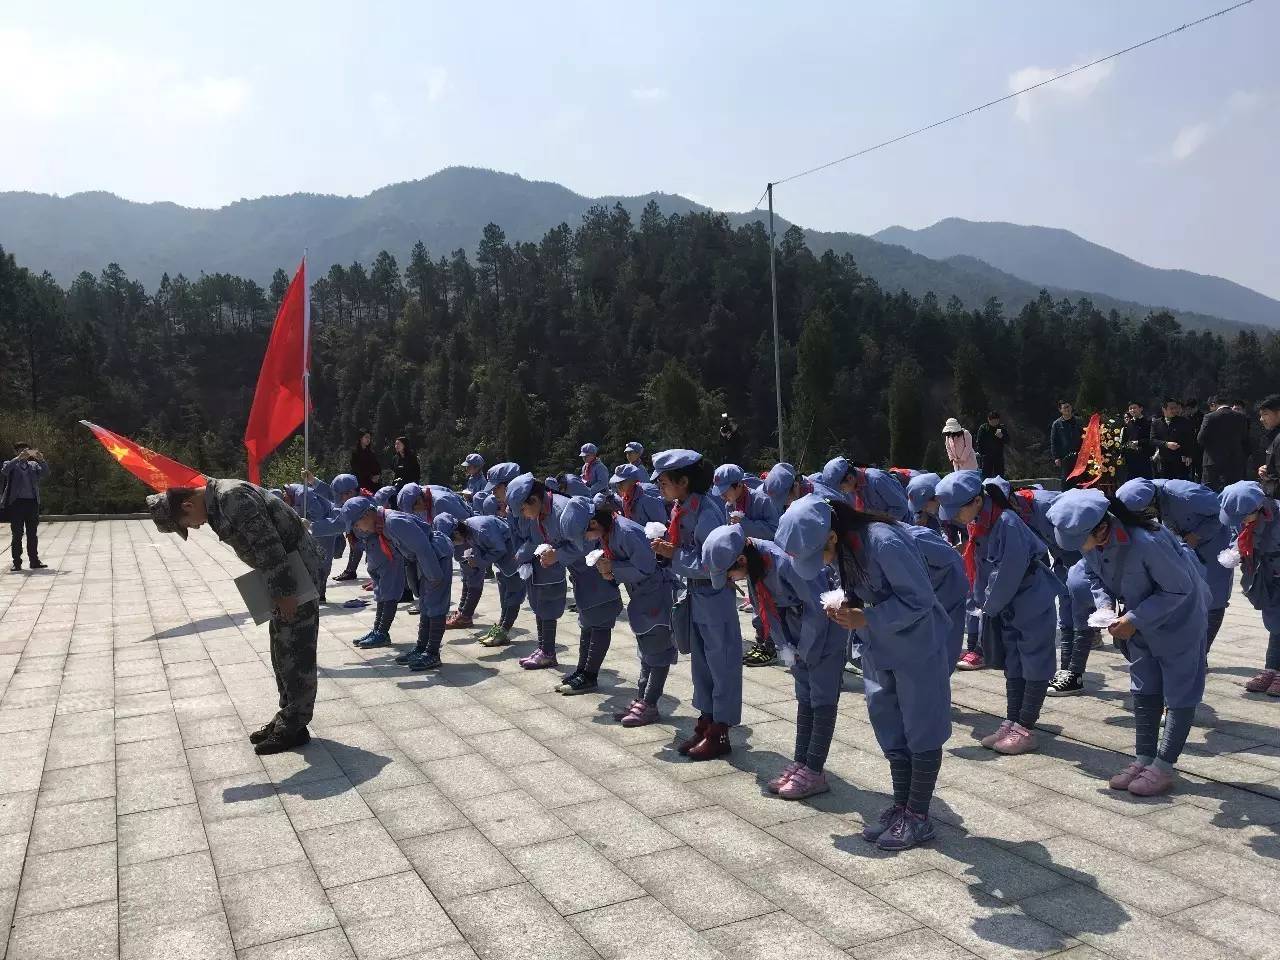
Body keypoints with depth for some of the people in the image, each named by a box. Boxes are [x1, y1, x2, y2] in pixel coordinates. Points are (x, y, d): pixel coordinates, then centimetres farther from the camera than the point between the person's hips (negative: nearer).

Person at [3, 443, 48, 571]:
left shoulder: (34, 465, 15)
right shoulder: (10, 465, 7)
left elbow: (45, 472, -1)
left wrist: (41, 460, -19)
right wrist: (18, 458, -23)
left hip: (32, 503, 3)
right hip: (16, 503, -3)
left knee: (32, 534, 6)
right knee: (17, 534, -1)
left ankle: (34, 561, 10)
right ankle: (17, 563, 2)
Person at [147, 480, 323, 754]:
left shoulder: (233, 497, -22)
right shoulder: (218, 501, 10)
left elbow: (269, 547, -25)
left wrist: (285, 592, -21)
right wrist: (279, 591, 14)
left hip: (296, 570, -10)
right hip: (284, 575, 10)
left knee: (295, 651, -3)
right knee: (281, 649, 15)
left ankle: (295, 727, 5)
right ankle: (287, 716, 25)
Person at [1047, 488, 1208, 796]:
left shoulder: (1147, 542, -39)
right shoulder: (1090, 540, -19)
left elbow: (1179, 588, -26)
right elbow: (1095, 575, 2)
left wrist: (1135, 619, -28)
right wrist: (1104, 604, -16)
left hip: (1178, 617, -7)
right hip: (1140, 618, 7)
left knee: (1179, 692, 2)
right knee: (1144, 689, 12)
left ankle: (1163, 766, 8)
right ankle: (1144, 758, 21)